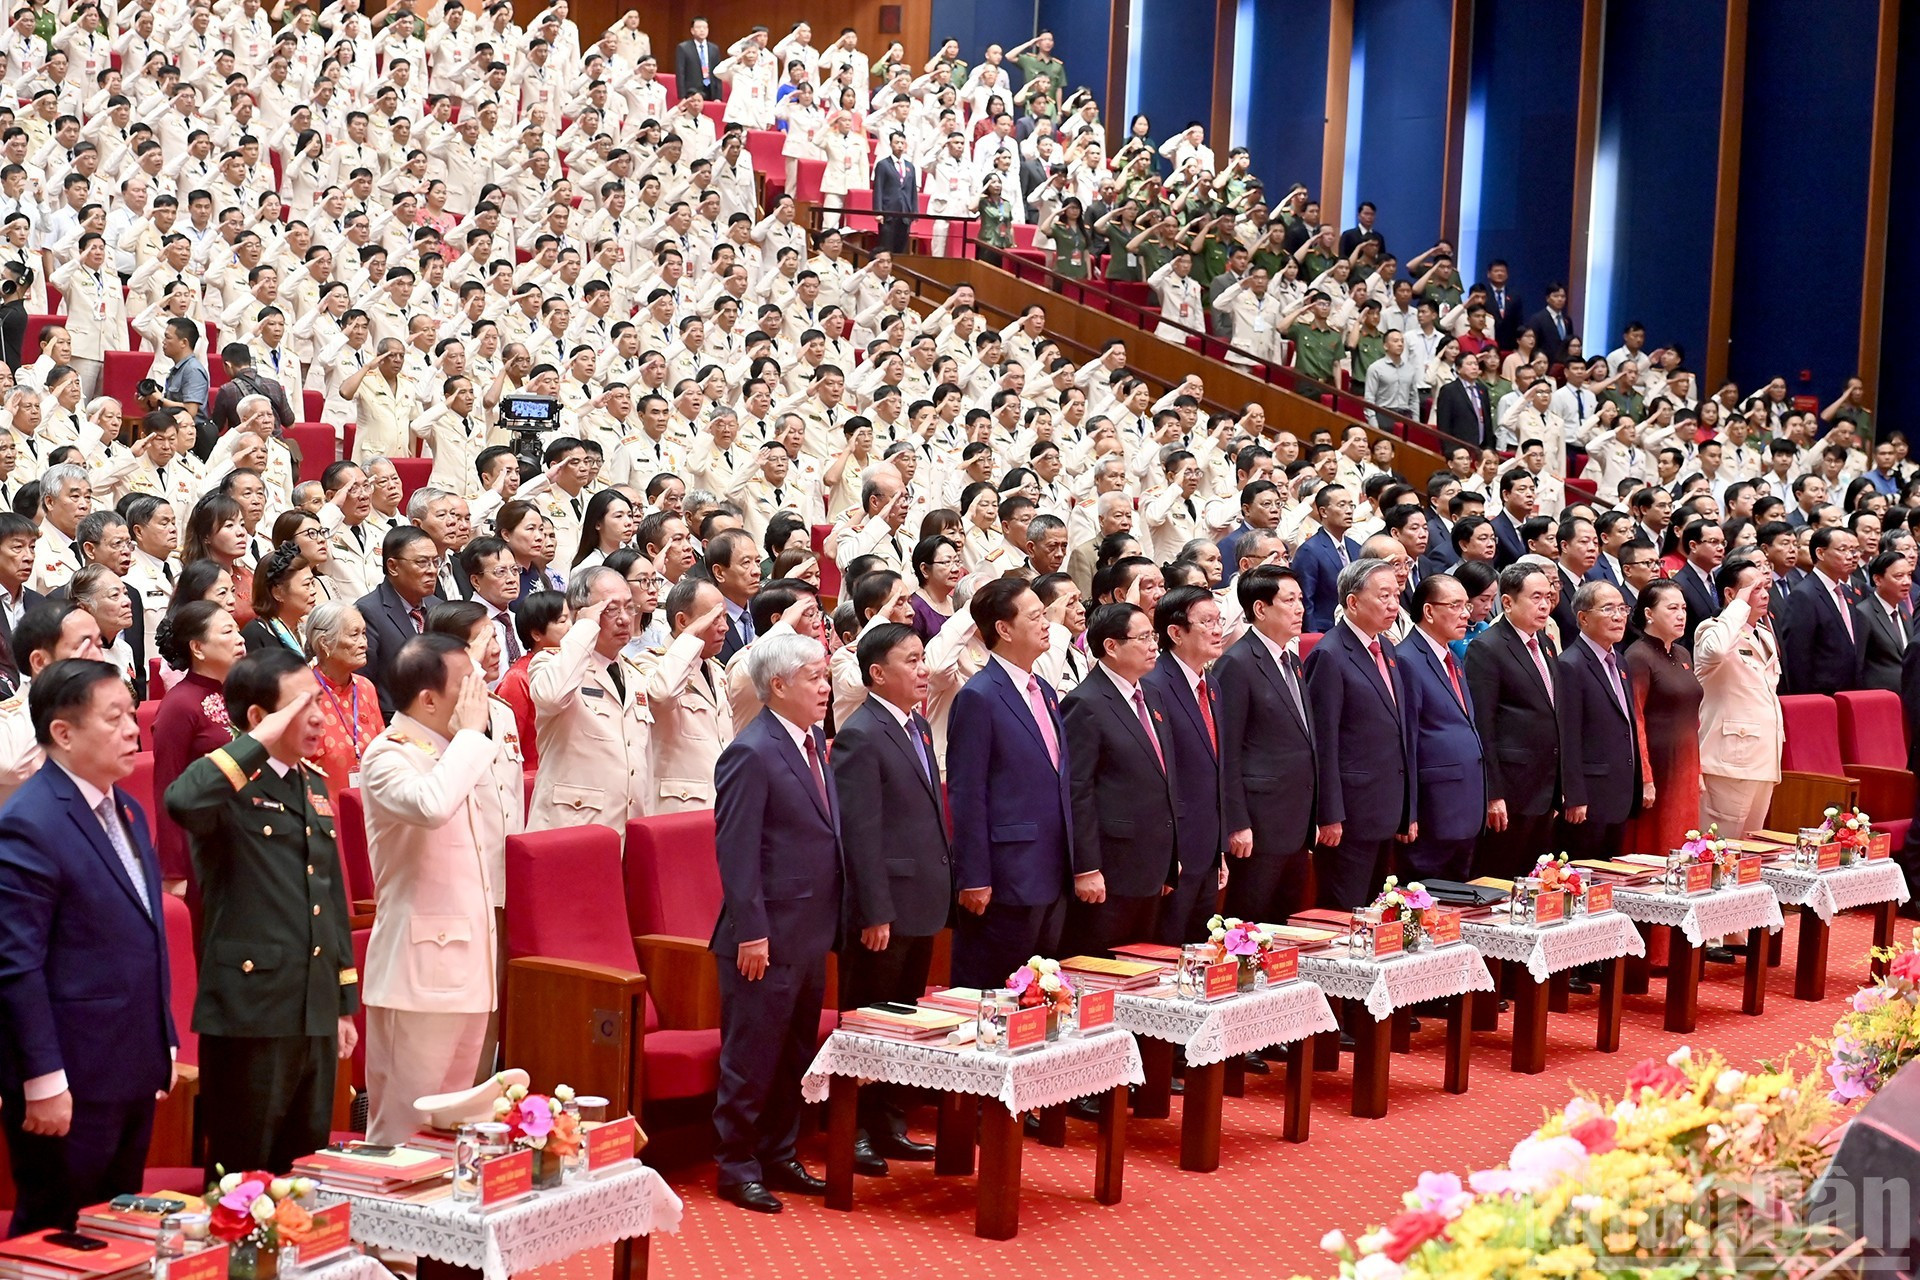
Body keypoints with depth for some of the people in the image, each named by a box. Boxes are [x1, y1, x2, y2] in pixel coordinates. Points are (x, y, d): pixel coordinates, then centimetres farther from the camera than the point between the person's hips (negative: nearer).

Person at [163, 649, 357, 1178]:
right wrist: (259, 743, -25)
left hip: (316, 1014, 7)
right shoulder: (232, 787, -10)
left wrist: (346, 1001, 20)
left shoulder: (314, 785, 15)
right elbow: (182, 801, -36)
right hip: (251, 1015, -7)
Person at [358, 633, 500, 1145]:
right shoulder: (389, 755, -12)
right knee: (404, 1124, -5)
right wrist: (471, 733, -22)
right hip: (418, 967, -9)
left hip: (466, 963, 9)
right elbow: (430, 806, -35)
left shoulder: (451, 752, 15)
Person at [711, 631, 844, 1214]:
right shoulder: (751, 754, -16)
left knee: (796, 1057, 16)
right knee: (752, 1057, 1)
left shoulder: (813, 741, 12)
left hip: (810, 935, 9)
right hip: (767, 940, -9)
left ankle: (779, 1157, 27)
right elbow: (736, 850, -18)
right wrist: (751, 932, -19)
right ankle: (737, 1166, 11)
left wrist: (830, 919, 15)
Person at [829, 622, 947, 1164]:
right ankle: (857, 1134, 13)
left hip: (921, 903, 9)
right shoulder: (860, 736, -15)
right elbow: (861, 832, -18)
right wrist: (875, 914, -20)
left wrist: (946, 884, 15)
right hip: (884, 908, -9)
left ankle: (890, 1128, 25)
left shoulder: (917, 725, 12)